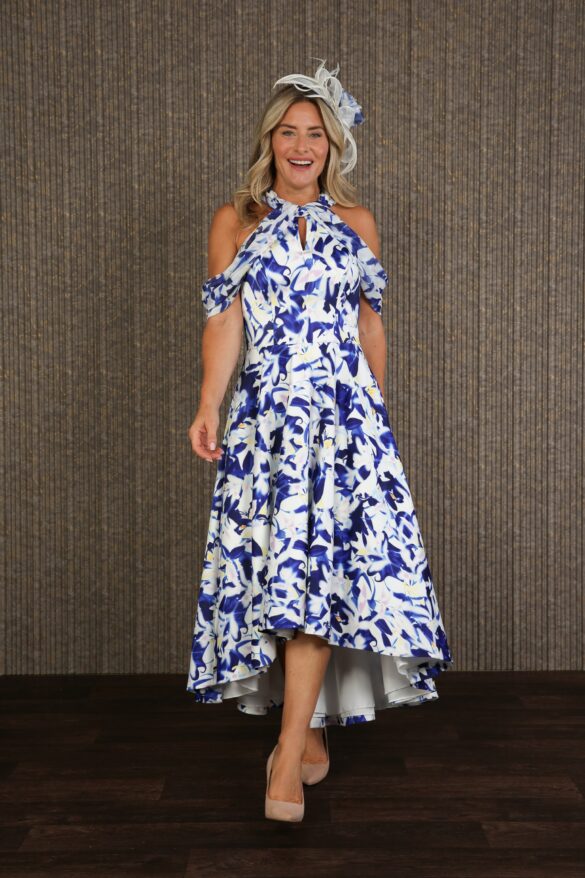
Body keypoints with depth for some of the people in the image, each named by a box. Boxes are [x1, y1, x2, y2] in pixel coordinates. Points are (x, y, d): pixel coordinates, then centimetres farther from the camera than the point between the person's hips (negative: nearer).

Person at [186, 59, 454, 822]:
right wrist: (208, 409, -12)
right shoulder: (235, 221, 8)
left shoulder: (356, 222, 12)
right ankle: (311, 727, 17)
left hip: (345, 410, 0)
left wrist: (375, 411, 17)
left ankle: (291, 749, -9)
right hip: (267, 413, 0)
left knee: (323, 567, -11)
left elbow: (371, 326, 16)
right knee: (282, 566, 0)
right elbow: (224, 323, 0)